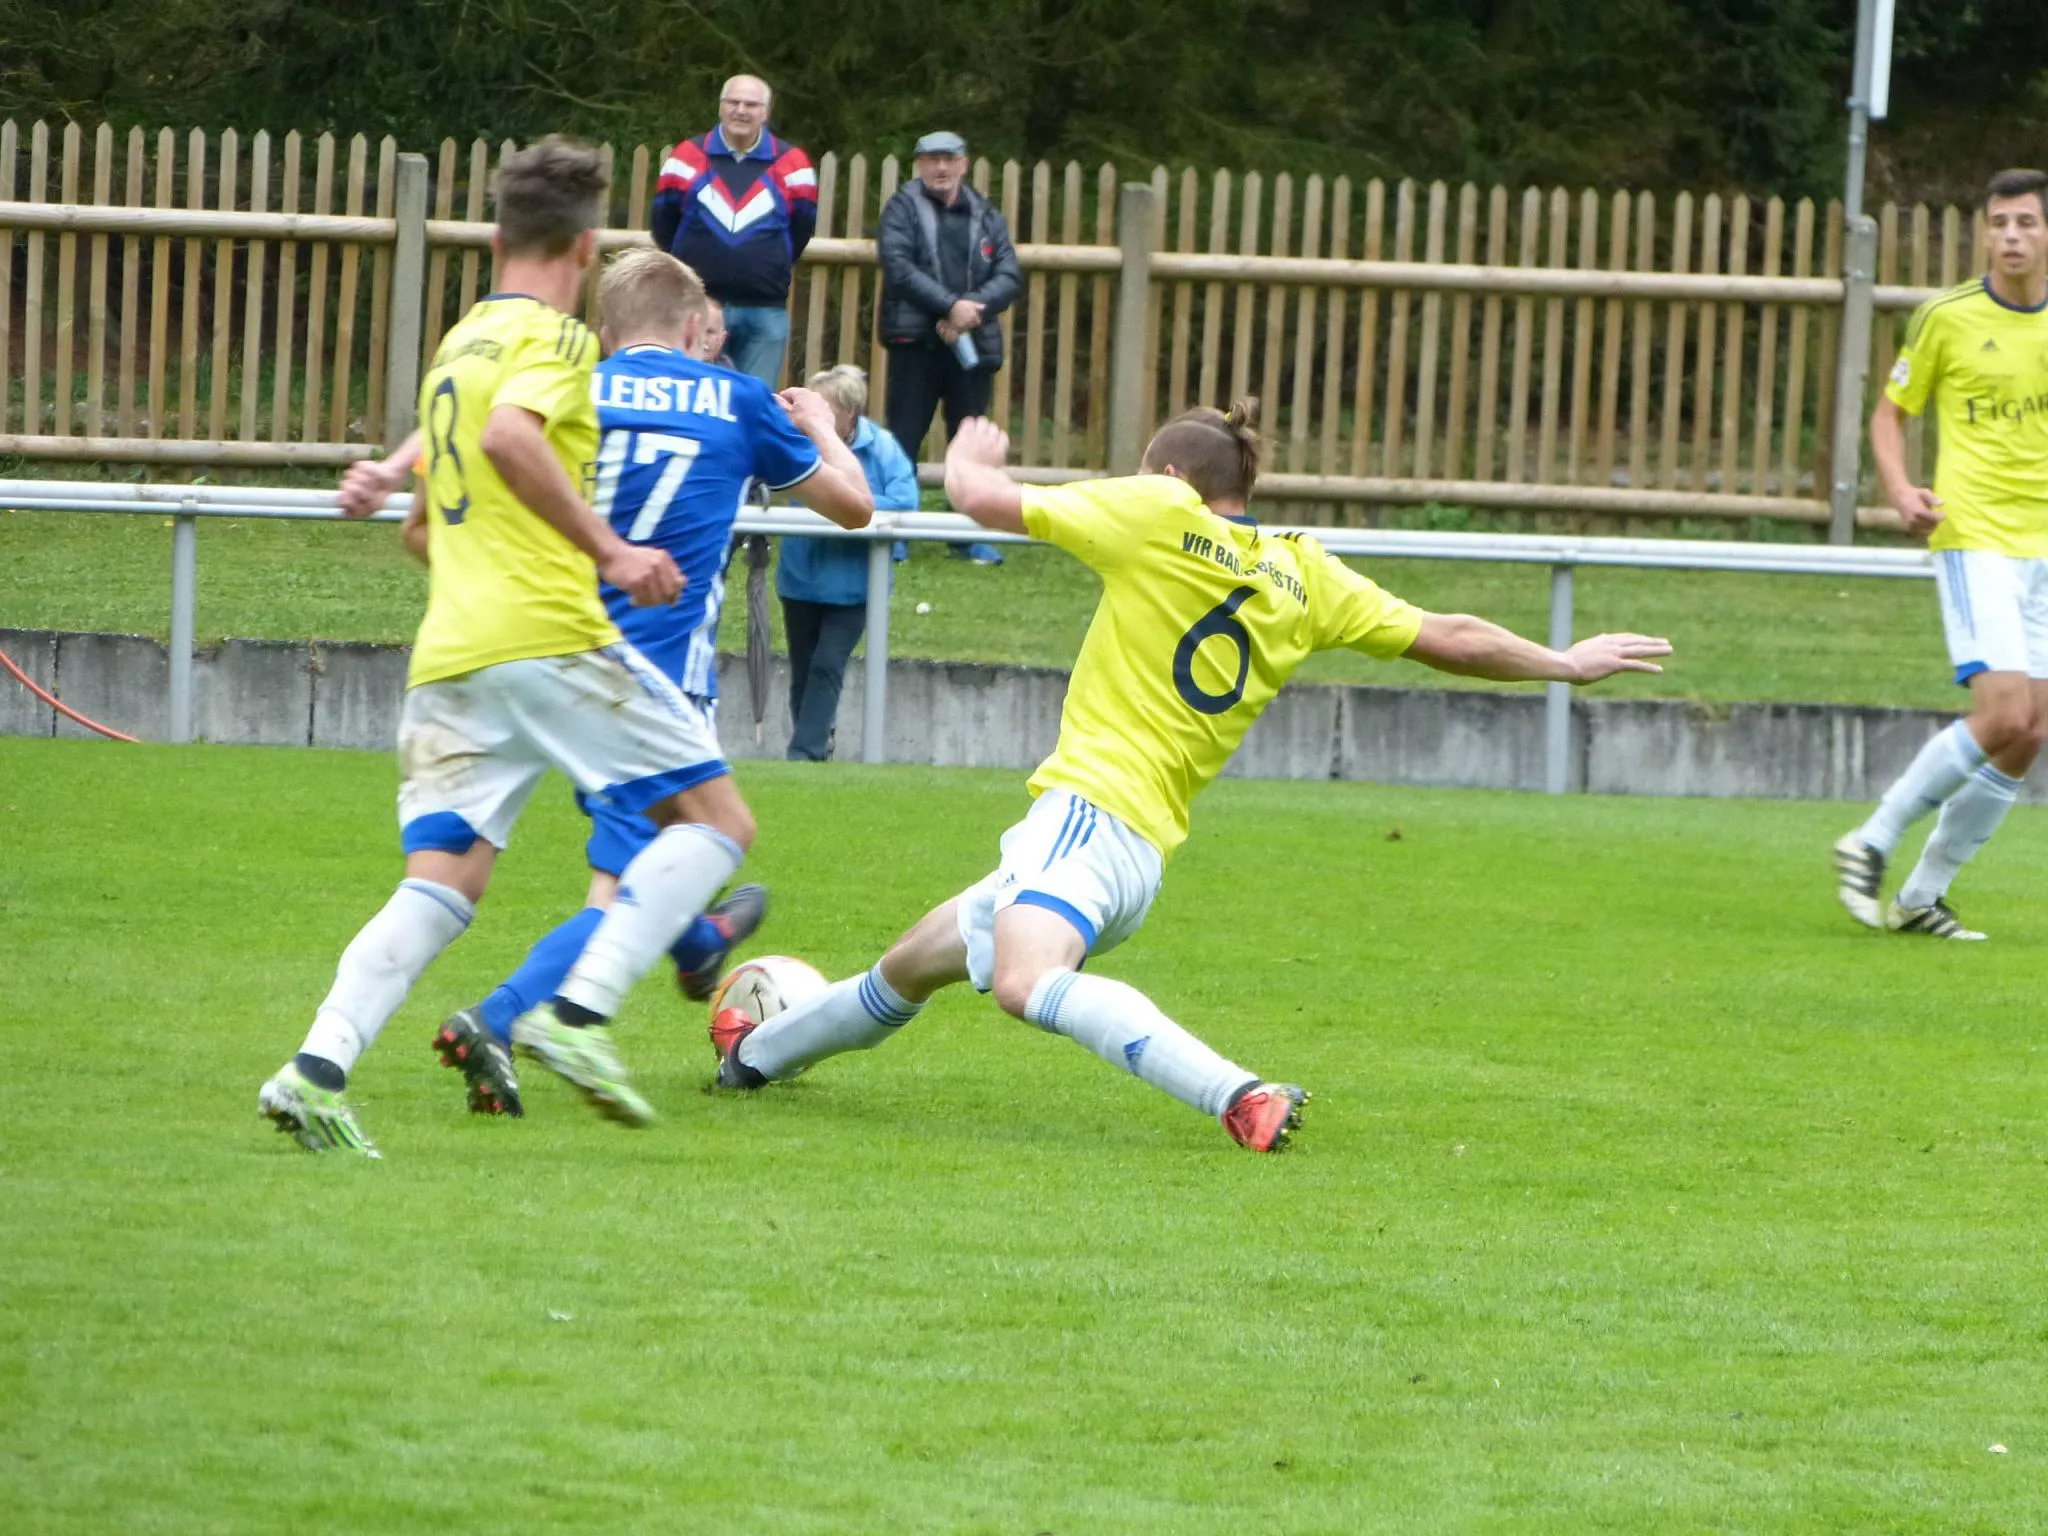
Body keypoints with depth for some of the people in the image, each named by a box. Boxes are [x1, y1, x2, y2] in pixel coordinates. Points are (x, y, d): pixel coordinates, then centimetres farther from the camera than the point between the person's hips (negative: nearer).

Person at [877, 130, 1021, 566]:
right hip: (916, 341, -3)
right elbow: (899, 267, -12)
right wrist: (951, 306, -21)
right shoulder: (903, 210, 2)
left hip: (973, 344, 3)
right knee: (903, 437, -3)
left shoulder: (986, 217, 12)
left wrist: (972, 308, -15)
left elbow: (1010, 277, 3)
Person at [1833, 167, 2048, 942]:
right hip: (1975, 536, -4)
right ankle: (1873, 843, -3)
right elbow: (1891, 413, 7)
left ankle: (1923, 895, 12)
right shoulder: (1946, 318, -3)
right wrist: (1900, 490, -11)